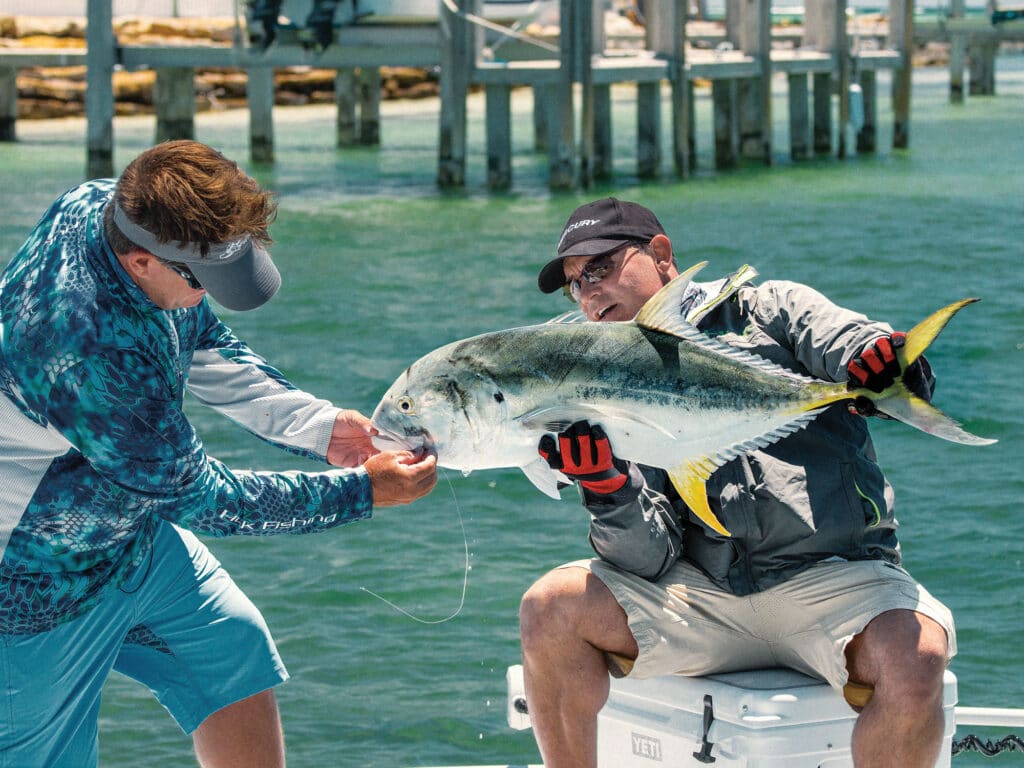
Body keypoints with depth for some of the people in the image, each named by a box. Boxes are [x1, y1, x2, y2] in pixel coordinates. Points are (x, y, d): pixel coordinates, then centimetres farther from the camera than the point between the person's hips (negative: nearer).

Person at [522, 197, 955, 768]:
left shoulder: (768, 309, 10)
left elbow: (854, 347, -10)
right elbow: (649, 560, 4)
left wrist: (878, 363, -34)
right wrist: (609, 490, -16)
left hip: (834, 577, -3)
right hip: (702, 595, 3)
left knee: (914, 663, -33)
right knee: (550, 608, -17)